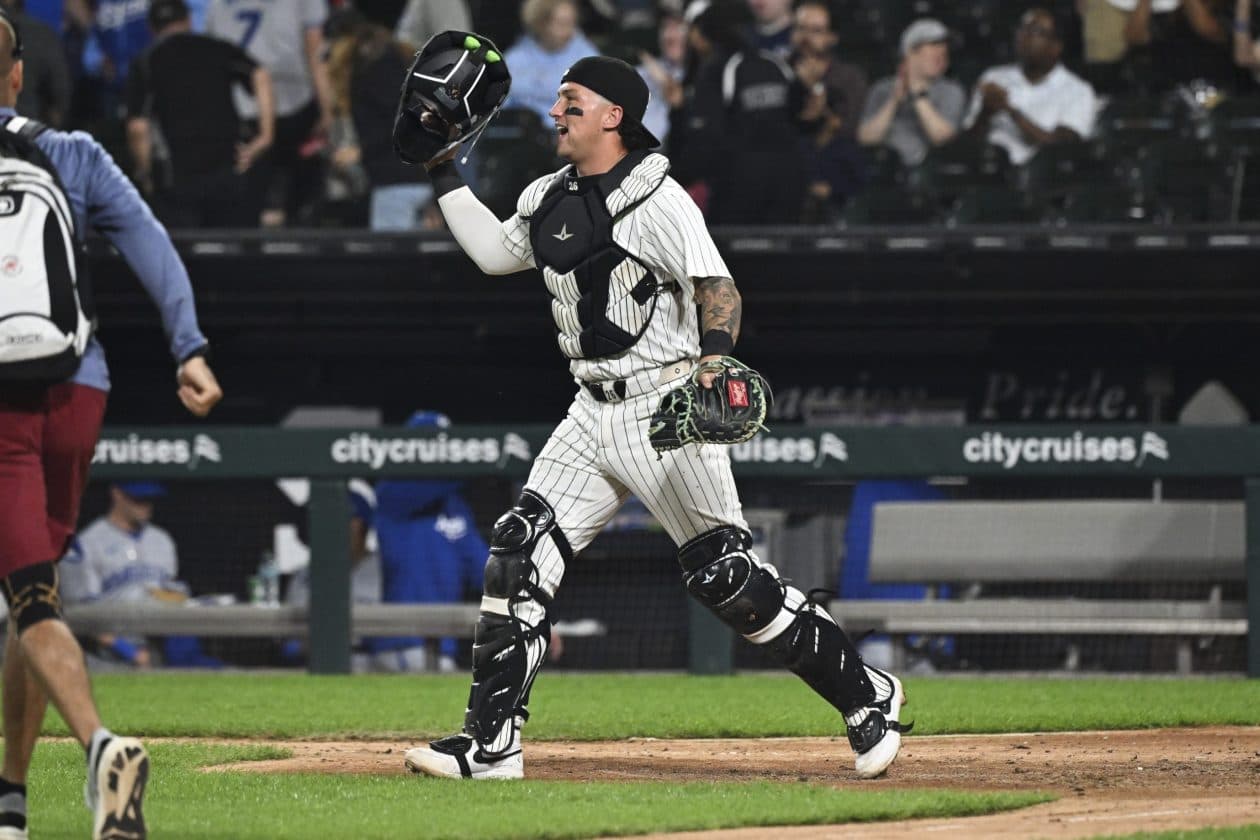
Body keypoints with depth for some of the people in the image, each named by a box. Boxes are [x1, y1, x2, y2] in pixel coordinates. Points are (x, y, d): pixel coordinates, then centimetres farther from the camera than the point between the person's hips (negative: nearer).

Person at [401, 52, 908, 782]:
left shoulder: (657, 200, -14)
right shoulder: (551, 198, 12)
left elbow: (718, 288, -25)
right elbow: (493, 253, 28)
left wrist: (714, 357, -43)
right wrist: (444, 172, 23)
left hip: (666, 410, -8)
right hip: (595, 414, 8)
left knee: (725, 574, -8)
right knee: (522, 554, -2)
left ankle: (867, 697, 6)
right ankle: (492, 745, 1)